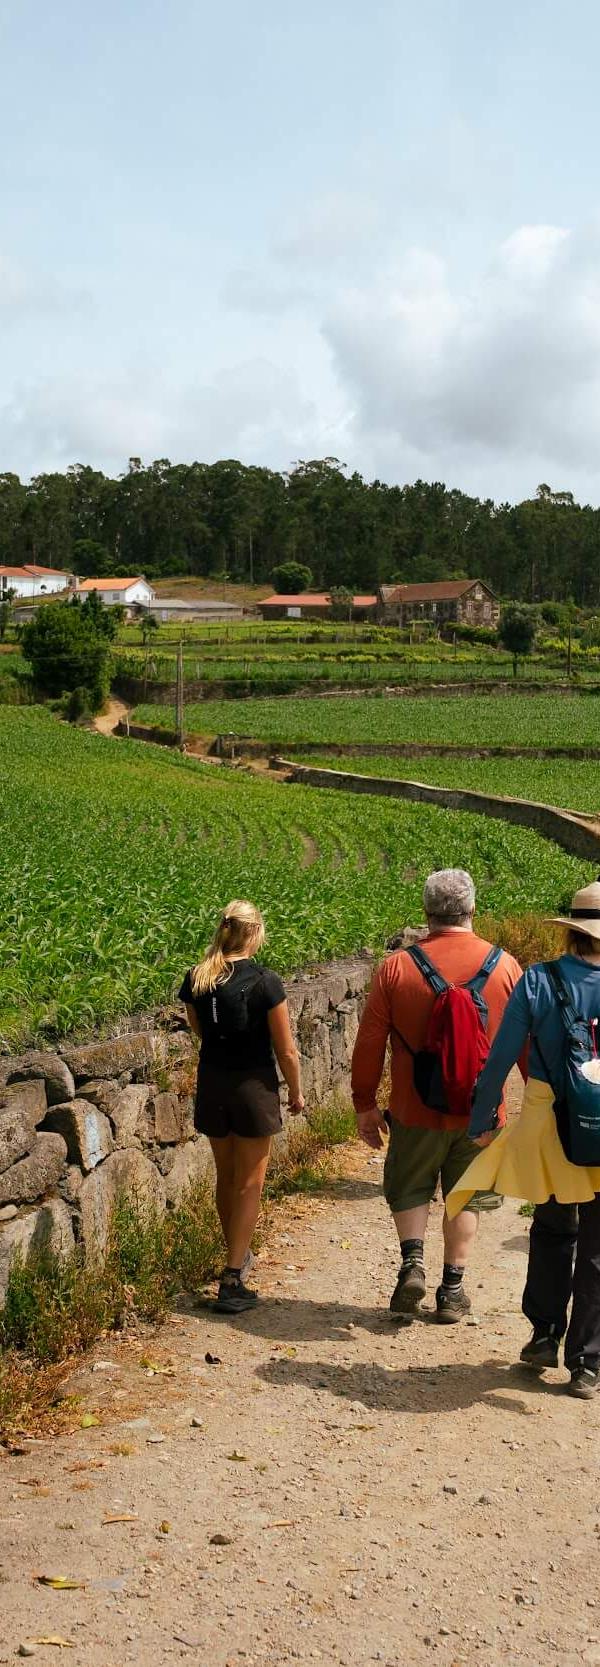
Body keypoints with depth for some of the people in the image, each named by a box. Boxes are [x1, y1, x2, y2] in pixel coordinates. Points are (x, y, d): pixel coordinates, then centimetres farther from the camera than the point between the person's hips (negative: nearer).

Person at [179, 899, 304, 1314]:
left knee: (226, 1177, 21)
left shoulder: (196, 980, -3)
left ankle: (238, 1255, 39)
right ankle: (232, 1282, 1)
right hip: (254, 1086, -5)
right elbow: (286, 1050, -11)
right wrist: (296, 1093, 3)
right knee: (249, 1185, 4)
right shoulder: (265, 982, -17)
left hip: (211, 1084, 5)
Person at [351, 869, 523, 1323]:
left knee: (409, 1190, 18)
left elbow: (370, 1042, -5)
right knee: (466, 1197, 15)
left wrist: (365, 1104, 6)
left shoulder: (397, 966, -9)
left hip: (416, 1111, -1)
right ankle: (452, 1289, 18)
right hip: (482, 1113, 1)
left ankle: (413, 1260, 0)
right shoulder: (505, 966, -5)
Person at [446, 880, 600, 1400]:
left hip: (549, 1127, 1)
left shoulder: (537, 981, -9)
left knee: (553, 1232, 24)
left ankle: (544, 1337, 29)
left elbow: (501, 1057, -6)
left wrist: (483, 1120, 5)